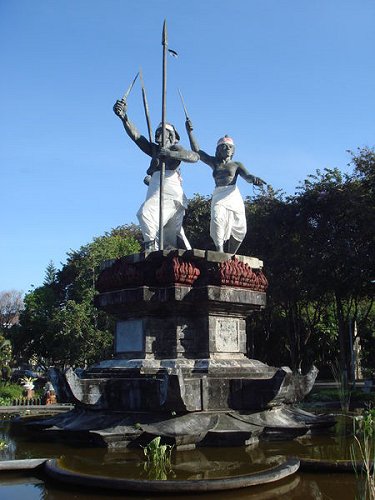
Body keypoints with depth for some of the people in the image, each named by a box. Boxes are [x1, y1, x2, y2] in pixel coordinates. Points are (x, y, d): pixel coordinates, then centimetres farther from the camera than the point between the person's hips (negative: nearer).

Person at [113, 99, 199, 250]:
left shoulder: (175, 149, 9)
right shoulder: (154, 149, 27)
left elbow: (195, 156, -10)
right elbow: (136, 136, 15)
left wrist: (171, 154, -20)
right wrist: (124, 118, 1)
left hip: (171, 191, -8)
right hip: (155, 190, 8)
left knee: (145, 212, -30)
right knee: (172, 232, 8)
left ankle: (150, 246, -33)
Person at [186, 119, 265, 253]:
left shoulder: (236, 165, 13)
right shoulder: (214, 162, 17)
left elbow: (247, 176, -4)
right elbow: (196, 151, 16)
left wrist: (254, 179, -29)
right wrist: (190, 132, 10)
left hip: (233, 197, 1)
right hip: (218, 196, -1)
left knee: (240, 230, 1)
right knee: (217, 219, -28)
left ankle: (230, 255, 13)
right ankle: (219, 250, -31)